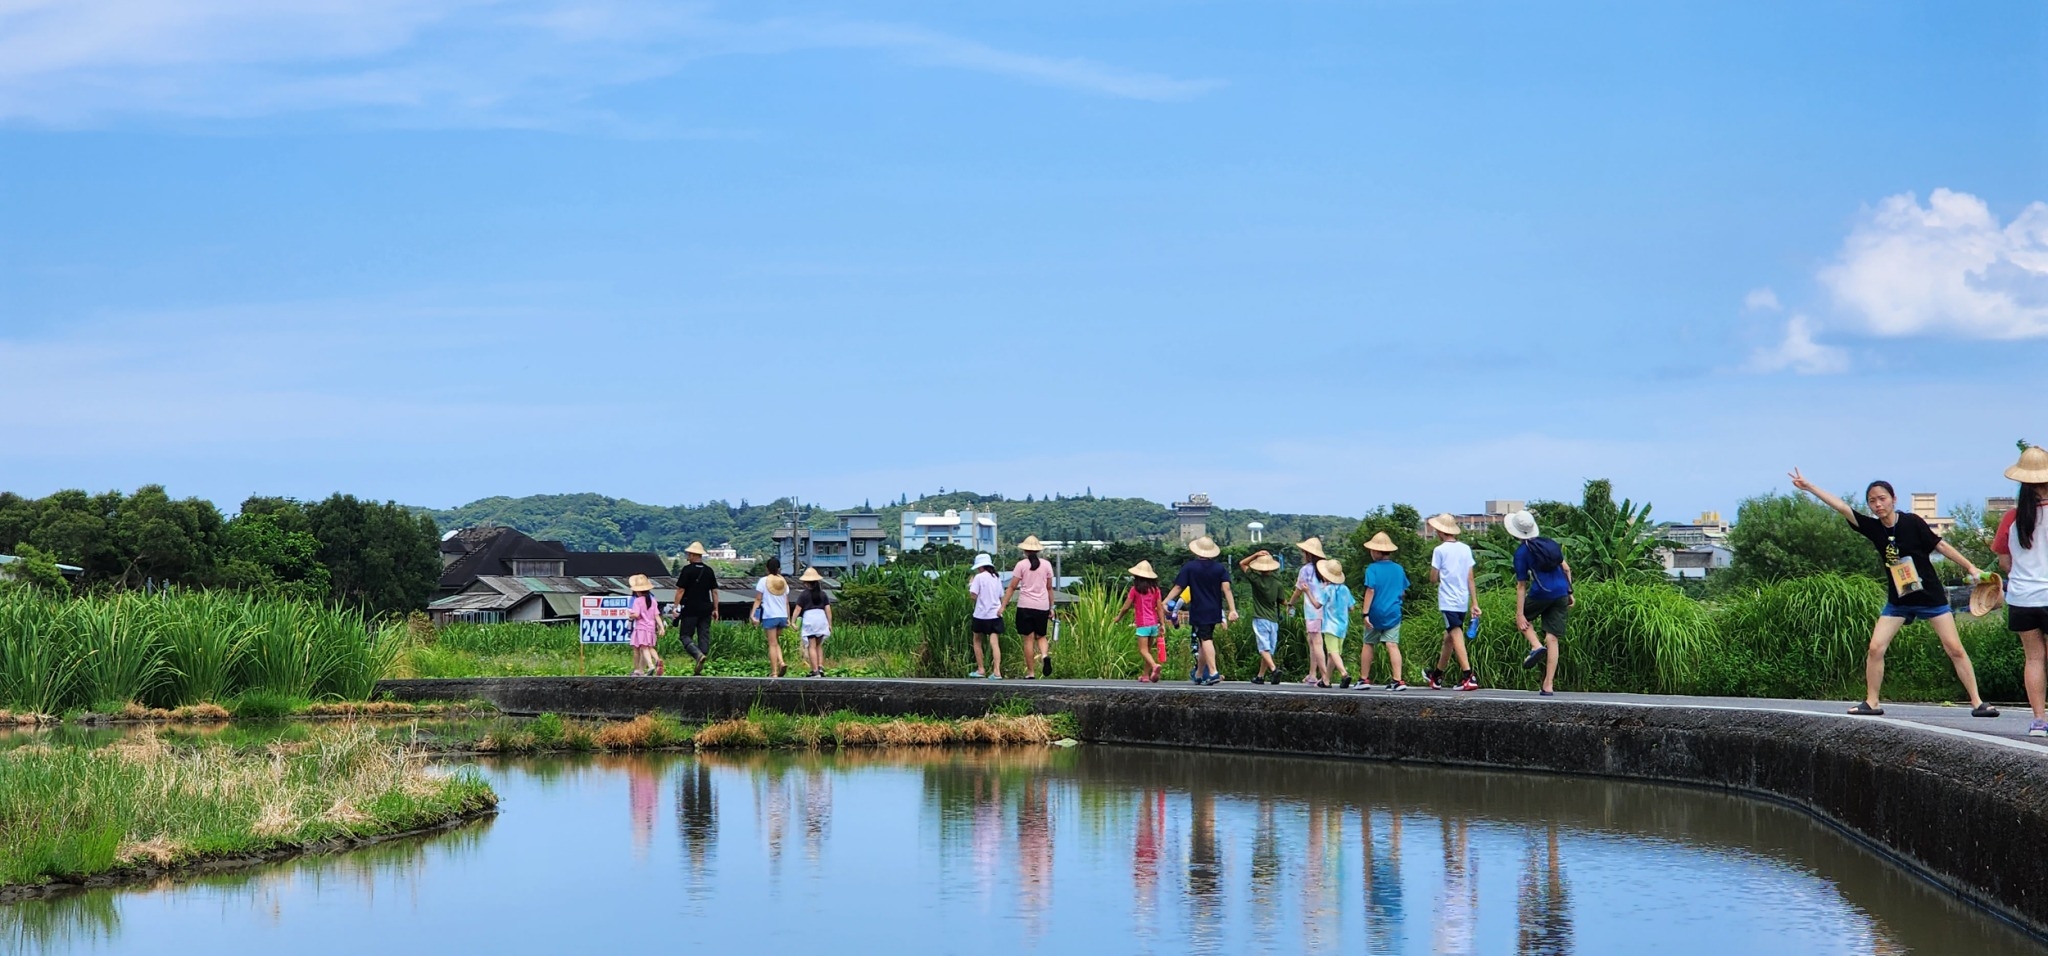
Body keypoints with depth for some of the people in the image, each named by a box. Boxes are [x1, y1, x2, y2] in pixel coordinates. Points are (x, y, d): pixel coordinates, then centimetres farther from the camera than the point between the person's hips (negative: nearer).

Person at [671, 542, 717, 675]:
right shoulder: (709, 571, 8)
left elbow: (680, 590, -10)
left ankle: (698, 654, -24)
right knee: (704, 637, 7)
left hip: (690, 609, -5)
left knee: (685, 635, 2)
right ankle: (701, 668, 6)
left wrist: (676, 607, -5)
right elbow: (714, 591, 10)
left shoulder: (687, 570, -8)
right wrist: (715, 609, 15)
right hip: (705, 609, 5)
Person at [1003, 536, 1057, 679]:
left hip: (1025, 606, -2)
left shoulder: (1021, 565, -2)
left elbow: (1012, 587, -4)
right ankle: (1045, 655, -16)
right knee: (1041, 636, 15)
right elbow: (1049, 588, 11)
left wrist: (1003, 605, 0)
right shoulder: (1046, 564, 6)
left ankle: (1030, 672, 3)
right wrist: (1051, 608, 18)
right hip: (1042, 606, 2)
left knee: (1029, 639, 2)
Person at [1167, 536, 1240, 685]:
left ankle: (1213, 673, -26)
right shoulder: (1220, 568, 3)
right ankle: (1199, 675, 25)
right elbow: (1226, 589, -5)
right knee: (1205, 641, 16)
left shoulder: (1190, 567, -5)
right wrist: (1232, 610, -9)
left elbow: (1178, 587, -5)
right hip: (1214, 611, 4)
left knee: (1206, 640, -11)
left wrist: (1165, 602, 2)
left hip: (1198, 611, -4)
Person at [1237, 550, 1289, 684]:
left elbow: (1242, 564, 5)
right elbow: (1282, 601, 6)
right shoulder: (1278, 583, -2)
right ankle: (1260, 676, 17)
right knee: (1268, 649, 11)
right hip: (1273, 620, 3)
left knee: (1264, 649, -8)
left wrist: (1255, 555, -2)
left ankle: (1274, 669, -29)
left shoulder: (1255, 579, -7)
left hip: (1260, 619, -3)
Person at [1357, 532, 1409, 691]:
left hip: (1376, 613, -3)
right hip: (1393, 613, 3)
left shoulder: (1372, 569, -8)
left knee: (1367, 645, 12)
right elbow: (1403, 591, 13)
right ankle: (1397, 680, -14)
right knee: (1393, 645, -3)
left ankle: (1364, 679, 18)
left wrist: (1366, 613, -15)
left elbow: (1370, 590, -14)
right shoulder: (1399, 569, 6)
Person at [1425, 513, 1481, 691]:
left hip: (1448, 602, -6)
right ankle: (1437, 676, 32)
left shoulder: (1439, 550, -7)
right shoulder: (1466, 549, 8)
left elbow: (1433, 579, -4)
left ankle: (1469, 677, -23)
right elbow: (1471, 578, 7)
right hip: (1463, 601, 6)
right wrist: (1475, 603, 7)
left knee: (1457, 637, -11)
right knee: (1448, 637, 18)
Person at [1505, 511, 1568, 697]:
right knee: (1553, 639, 5)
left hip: (1541, 593, -5)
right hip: (1561, 593, 5)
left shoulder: (1522, 552, -5)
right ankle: (1548, 685, 2)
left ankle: (1536, 646, -3)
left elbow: (1521, 585, -6)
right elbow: (1566, 569, 14)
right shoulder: (1549, 543, 13)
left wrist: (1519, 614, -5)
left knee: (1524, 618, 26)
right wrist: (1570, 593, 22)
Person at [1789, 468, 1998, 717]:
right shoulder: (1873, 528, -2)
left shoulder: (1912, 522, -11)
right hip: (1898, 601, 3)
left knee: (1955, 649, -5)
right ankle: (1871, 703, 5)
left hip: (1930, 596, -3)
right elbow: (1841, 506, -4)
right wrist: (1809, 487, -7)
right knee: (1875, 648, -7)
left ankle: (1977, 703, 1)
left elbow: (1940, 545, -6)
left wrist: (1970, 568, -7)